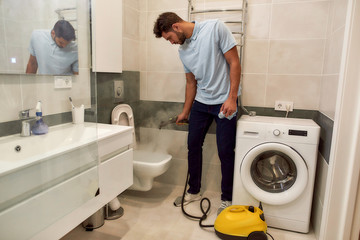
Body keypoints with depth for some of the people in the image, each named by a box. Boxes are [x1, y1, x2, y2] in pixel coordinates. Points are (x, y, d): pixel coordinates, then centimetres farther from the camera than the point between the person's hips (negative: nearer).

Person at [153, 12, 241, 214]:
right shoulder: (183, 51, 7)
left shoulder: (215, 28, -11)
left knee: (226, 152, -1)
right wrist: (185, 112, 18)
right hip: (201, 102, 6)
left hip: (225, 102, -6)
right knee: (194, 146, 9)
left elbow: (234, 63, -12)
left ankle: (227, 199, 18)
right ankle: (194, 191, 27)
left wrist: (232, 98, -18)